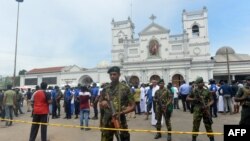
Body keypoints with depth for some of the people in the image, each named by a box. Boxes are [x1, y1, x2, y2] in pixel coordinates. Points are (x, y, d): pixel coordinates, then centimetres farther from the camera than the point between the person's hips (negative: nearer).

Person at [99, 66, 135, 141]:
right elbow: (100, 104, 15)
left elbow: (132, 105, -5)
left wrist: (121, 112, -19)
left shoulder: (125, 88, -6)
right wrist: (102, 103, -8)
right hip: (106, 122, 4)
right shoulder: (105, 89, 6)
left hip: (120, 122, -3)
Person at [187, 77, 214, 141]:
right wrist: (194, 99, -12)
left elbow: (212, 100, 1)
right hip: (197, 110, 0)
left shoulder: (207, 91, 1)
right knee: (195, 125, 4)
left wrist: (208, 105, -17)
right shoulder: (194, 91, 0)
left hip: (205, 110, 1)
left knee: (208, 125, 7)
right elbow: (187, 98, 6)